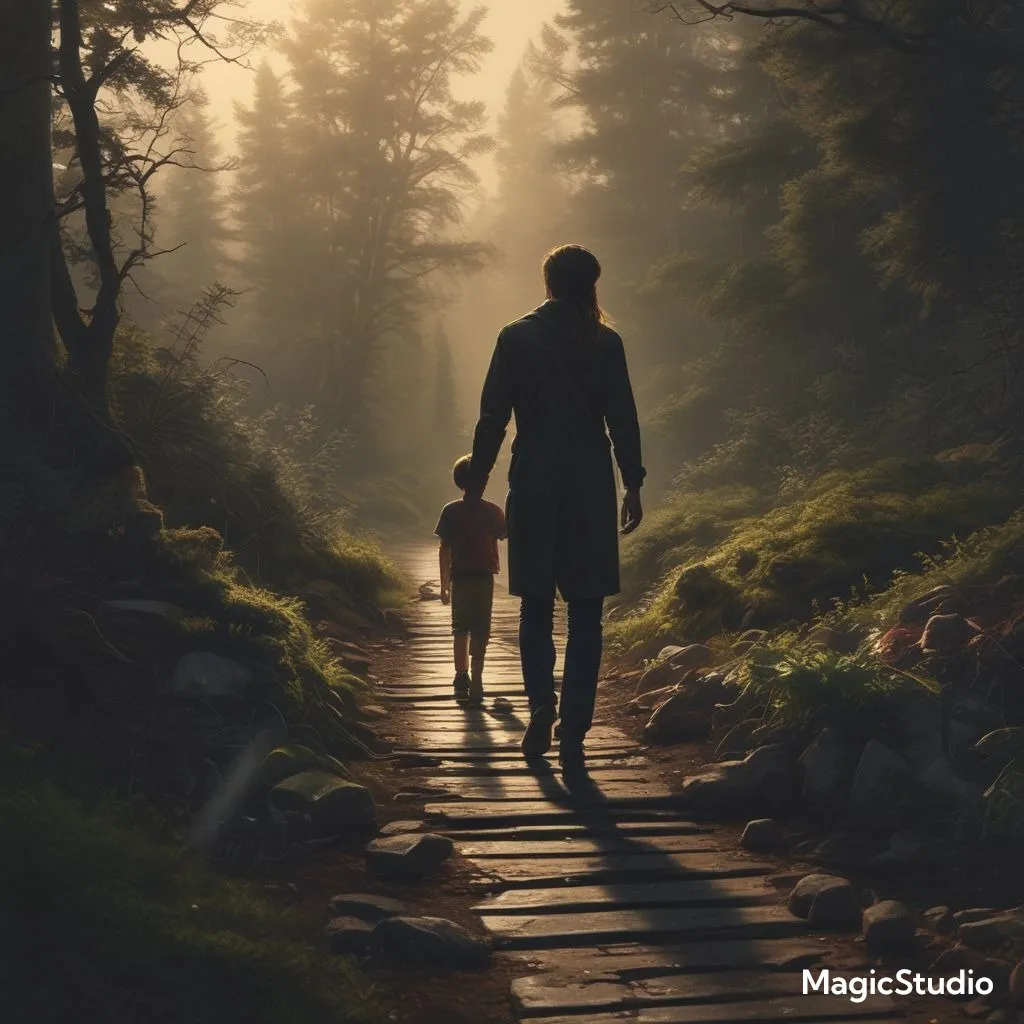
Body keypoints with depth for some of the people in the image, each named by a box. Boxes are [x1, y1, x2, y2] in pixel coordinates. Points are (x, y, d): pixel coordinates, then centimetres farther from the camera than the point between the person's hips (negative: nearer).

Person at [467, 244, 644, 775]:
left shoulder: (514, 338, 2)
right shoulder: (605, 343, 0)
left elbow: (492, 418, 0)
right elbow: (623, 419, -2)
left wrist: (476, 484, 6)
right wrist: (633, 486, 4)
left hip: (533, 489, 1)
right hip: (590, 491, 0)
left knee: (536, 606, 14)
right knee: (584, 615, 4)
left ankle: (542, 706, -4)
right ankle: (572, 734, -1)